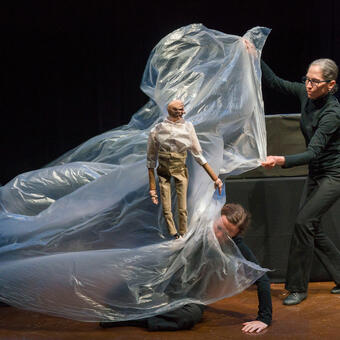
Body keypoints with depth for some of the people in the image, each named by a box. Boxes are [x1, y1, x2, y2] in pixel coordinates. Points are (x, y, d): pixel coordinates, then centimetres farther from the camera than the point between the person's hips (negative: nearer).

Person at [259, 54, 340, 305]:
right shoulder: (306, 94, -4)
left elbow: (314, 151, -32)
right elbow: (274, 82, 5)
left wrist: (282, 160, -45)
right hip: (316, 174, 9)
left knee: (304, 222, -14)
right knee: (312, 228, 8)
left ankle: (298, 287, -4)